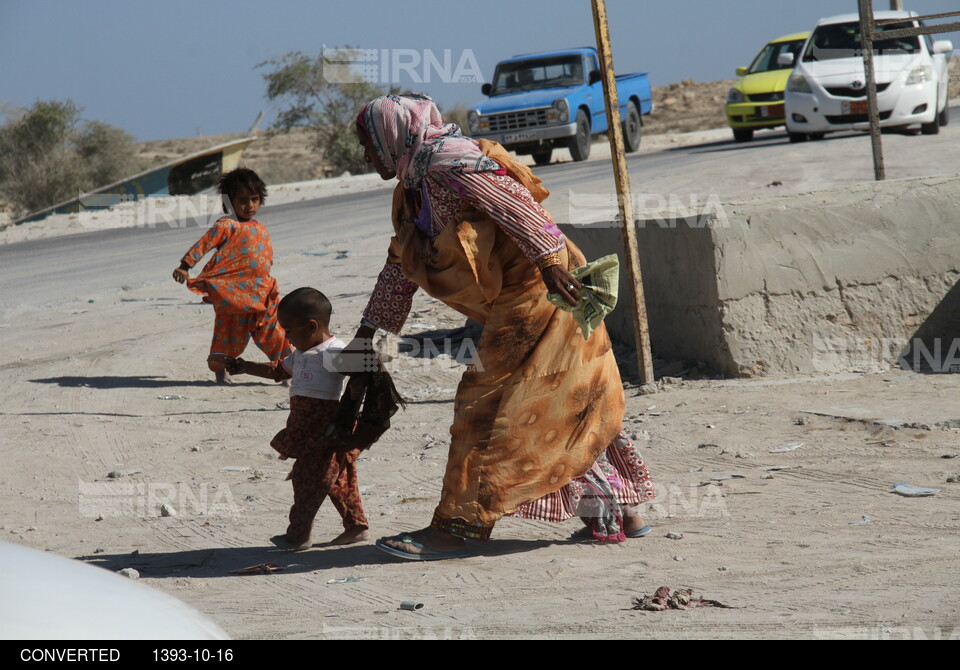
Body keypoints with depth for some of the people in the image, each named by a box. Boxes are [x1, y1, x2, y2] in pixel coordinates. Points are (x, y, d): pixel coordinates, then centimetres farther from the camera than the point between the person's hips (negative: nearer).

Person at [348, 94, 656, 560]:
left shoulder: (450, 163, -13)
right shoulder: (414, 189, 18)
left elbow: (512, 207, -23)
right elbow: (399, 268, 23)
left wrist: (550, 263, -32)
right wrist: (365, 338, 23)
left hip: (540, 295, -10)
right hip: (512, 304, 10)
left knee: (487, 407, -9)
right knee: (574, 415, 14)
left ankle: (456, 528, -9)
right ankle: (620, 513, 20)